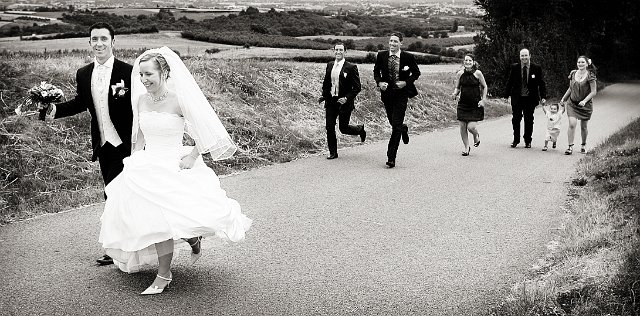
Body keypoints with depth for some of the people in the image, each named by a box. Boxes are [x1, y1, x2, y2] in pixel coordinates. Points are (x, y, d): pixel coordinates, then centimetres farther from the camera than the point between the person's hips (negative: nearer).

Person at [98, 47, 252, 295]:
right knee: (157, 221, 3)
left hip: (175, 168, -5)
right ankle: (163, 276, 19)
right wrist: (136, 163, 9)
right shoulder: (141, 100, 3)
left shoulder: (179, 100, -13)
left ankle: (193, 238, 16)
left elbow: (206, 130, -8)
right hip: (146, 168, 5)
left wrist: (192, 156, -13)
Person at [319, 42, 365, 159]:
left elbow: (357, 87, -8)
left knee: (343, 128, 2)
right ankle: (333, 152, 11)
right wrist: (324, 96, 11)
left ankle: (360, 129, 33)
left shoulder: (351, 67, -9)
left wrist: (347, 98, -18)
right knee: (329, 127, -1)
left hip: (344, 102, -5)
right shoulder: (330, 65, 7)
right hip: (331, 101, 5)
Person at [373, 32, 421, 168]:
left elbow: (416, 73, 5)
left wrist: (406, 82, -12)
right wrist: (379, 82, -7)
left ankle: (391, 157, -6)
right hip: (387, 94, 3)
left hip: (401, 94, -3)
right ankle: (404, 129, 53)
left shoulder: (408, 57, -7)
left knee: (396, 126, -8)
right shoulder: (381, 55, 0)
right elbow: (376, 71, 12)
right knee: (394, 123, 15)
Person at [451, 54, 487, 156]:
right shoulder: (460, 73, 1)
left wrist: (483, 100, -3)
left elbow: (484, 87, 4)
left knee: (471, 127, -11)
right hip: (463, 103, 3)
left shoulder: (478, 73, -7)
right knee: (462, 127, 2)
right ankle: (466, 147, 20)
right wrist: (455, 94, -11)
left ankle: (476, 136, 26)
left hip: (475, 104, -3)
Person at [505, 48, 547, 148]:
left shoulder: (537, 68, -2)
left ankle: (527, 141, 18)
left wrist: (543, 97, -7)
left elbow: (541, 83, 1)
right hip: (517, 98, 0)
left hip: (530, 98, 0)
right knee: (516, 119, 2)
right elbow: (510, 82, 5)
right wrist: (507, 94, -1)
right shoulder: (514, 67, 0)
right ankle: (516, 140, 16)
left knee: (529, 120, 6)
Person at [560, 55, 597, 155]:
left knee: (583, 127, 9)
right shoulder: (573, 73, 3)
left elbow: (593, 92, -11)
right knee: (572, 124, -14)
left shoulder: (590, 76, -10)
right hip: (573, 103, 2)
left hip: (585, 105, -2)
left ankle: (583, 145, 32)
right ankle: (570, 147, -10)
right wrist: (563, 99, 15)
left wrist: (584, 101, -22)